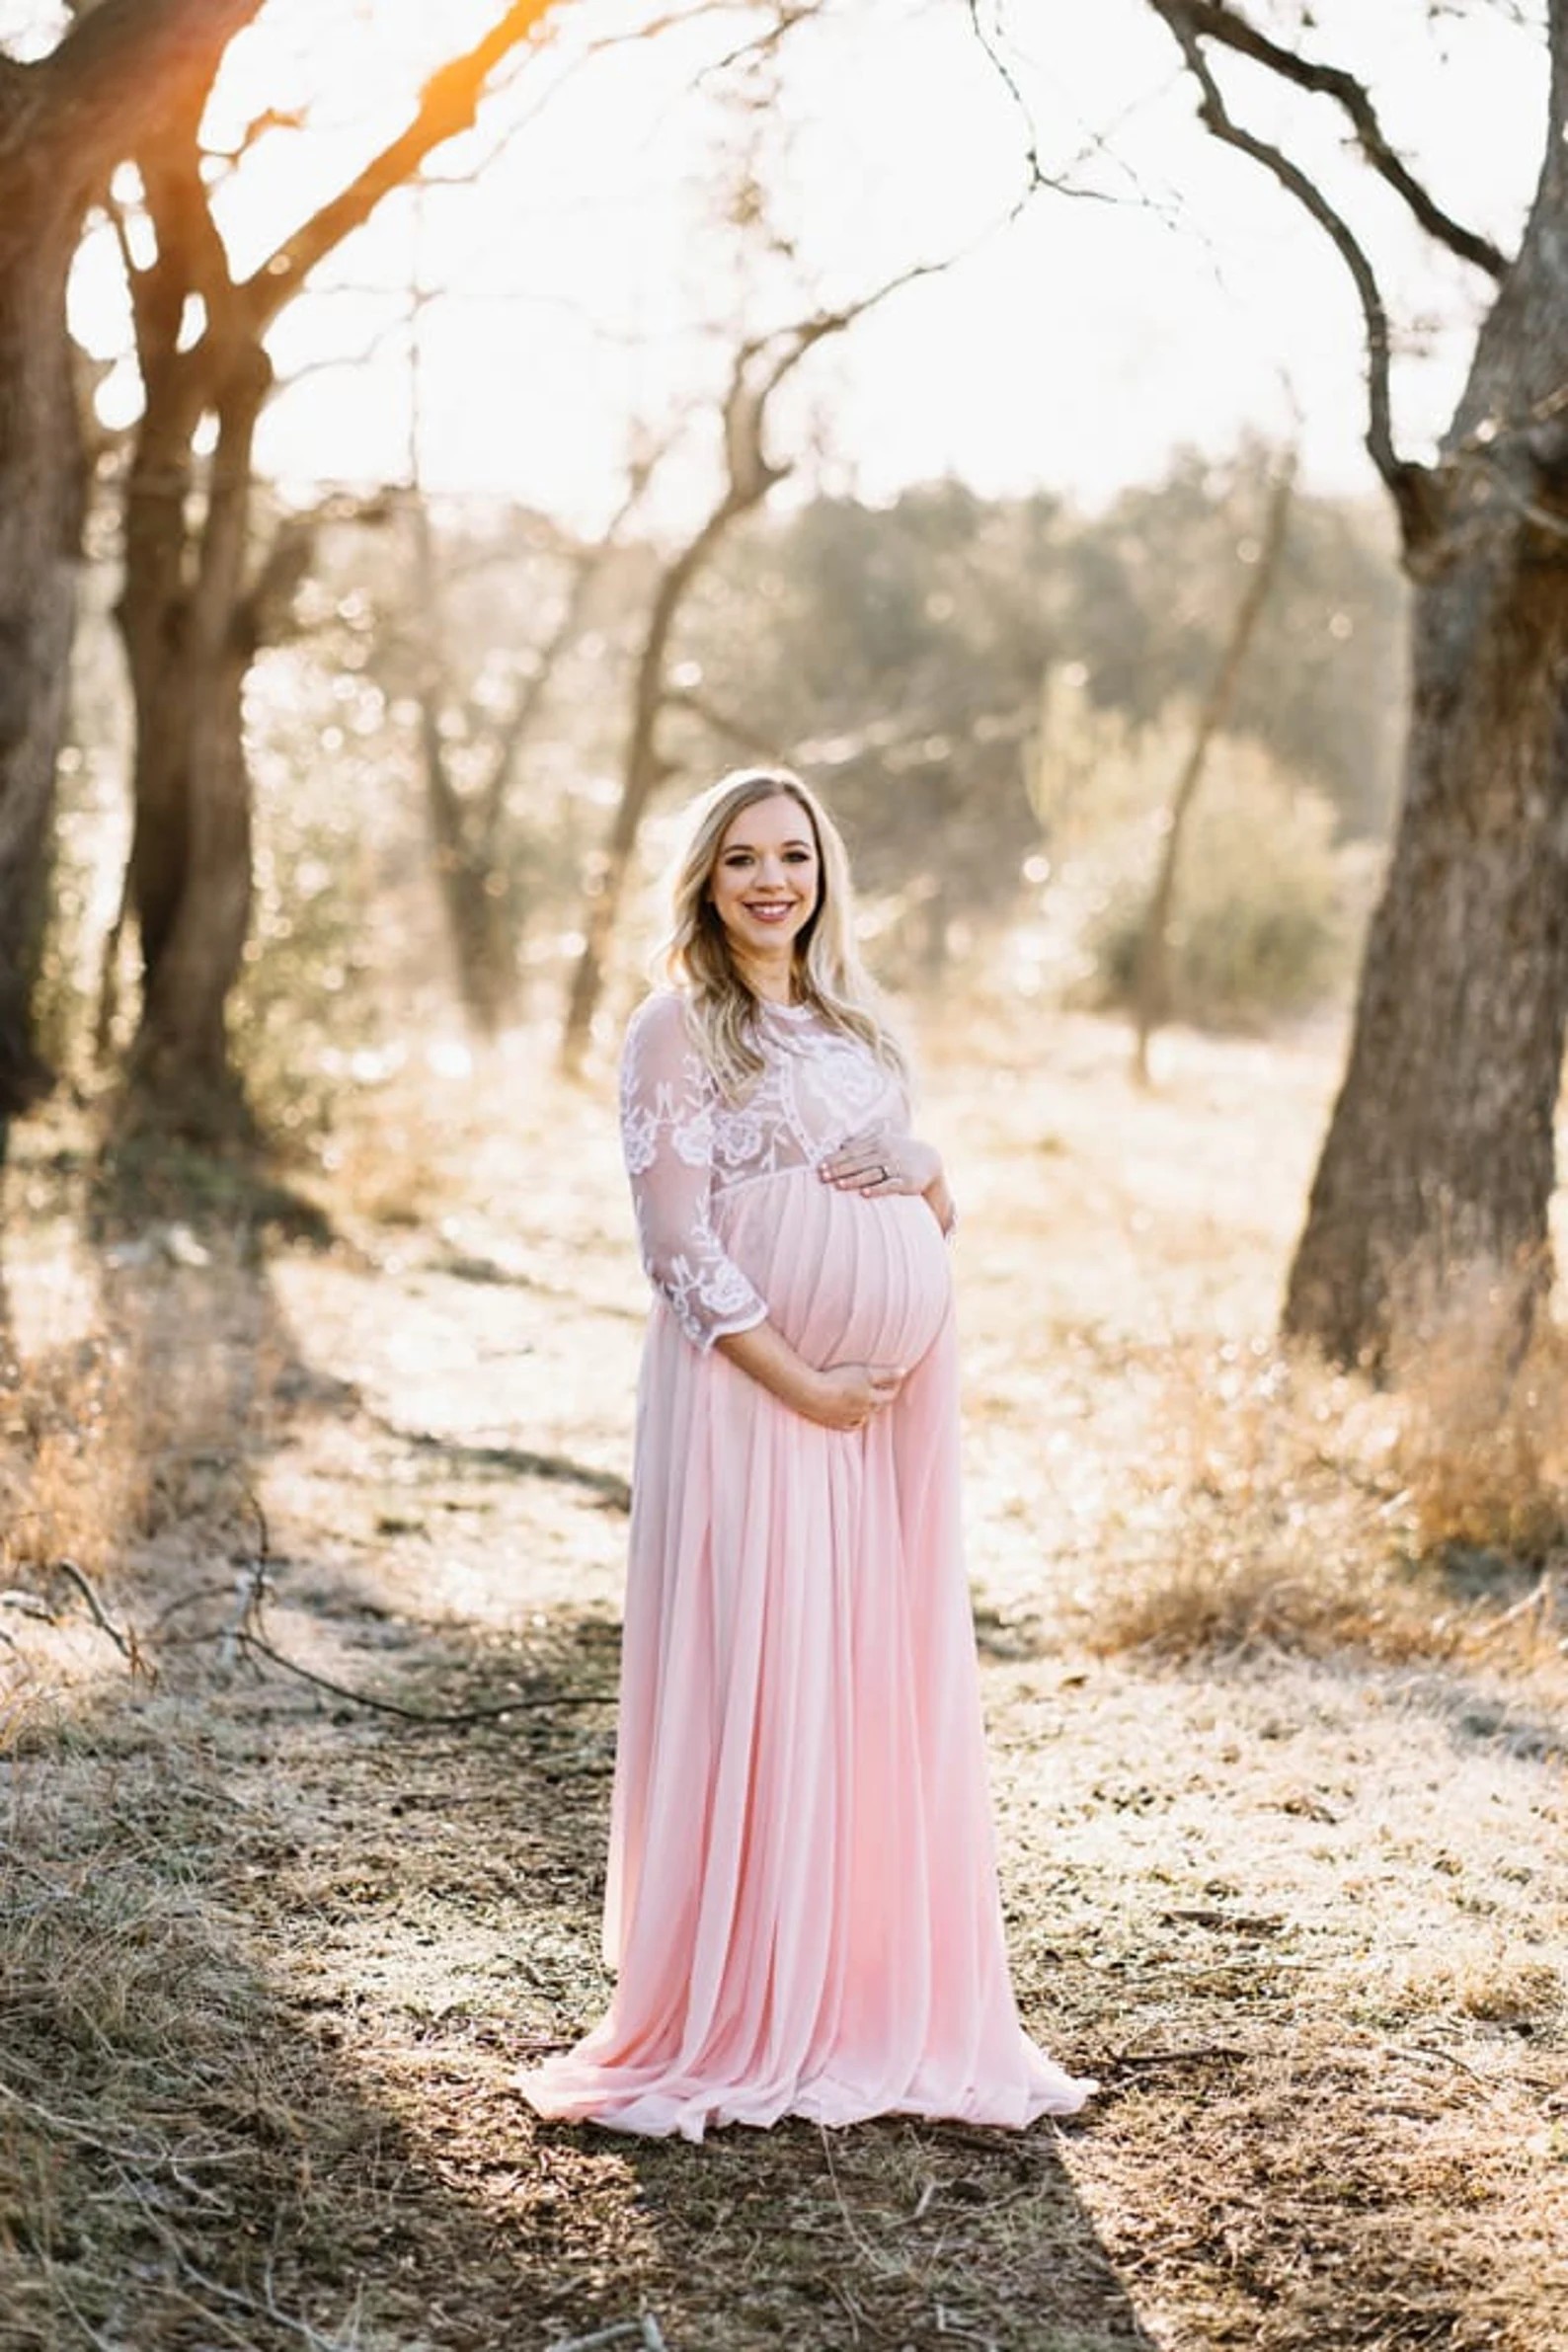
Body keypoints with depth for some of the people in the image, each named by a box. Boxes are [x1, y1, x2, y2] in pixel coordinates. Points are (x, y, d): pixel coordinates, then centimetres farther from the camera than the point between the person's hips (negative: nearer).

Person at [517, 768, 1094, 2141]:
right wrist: (797, 1383, -15)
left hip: (895, 1393, 6)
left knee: (890, 1688, 7)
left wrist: (927, 1185, 0)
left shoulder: (856, 1023, 16)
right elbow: (678, 1241, -11)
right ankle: (738, 2025, 5)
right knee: (753, 1687, -5)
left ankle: (878, 2007, 17)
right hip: (752, 1391, -6)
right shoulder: (679, 1028, -3)